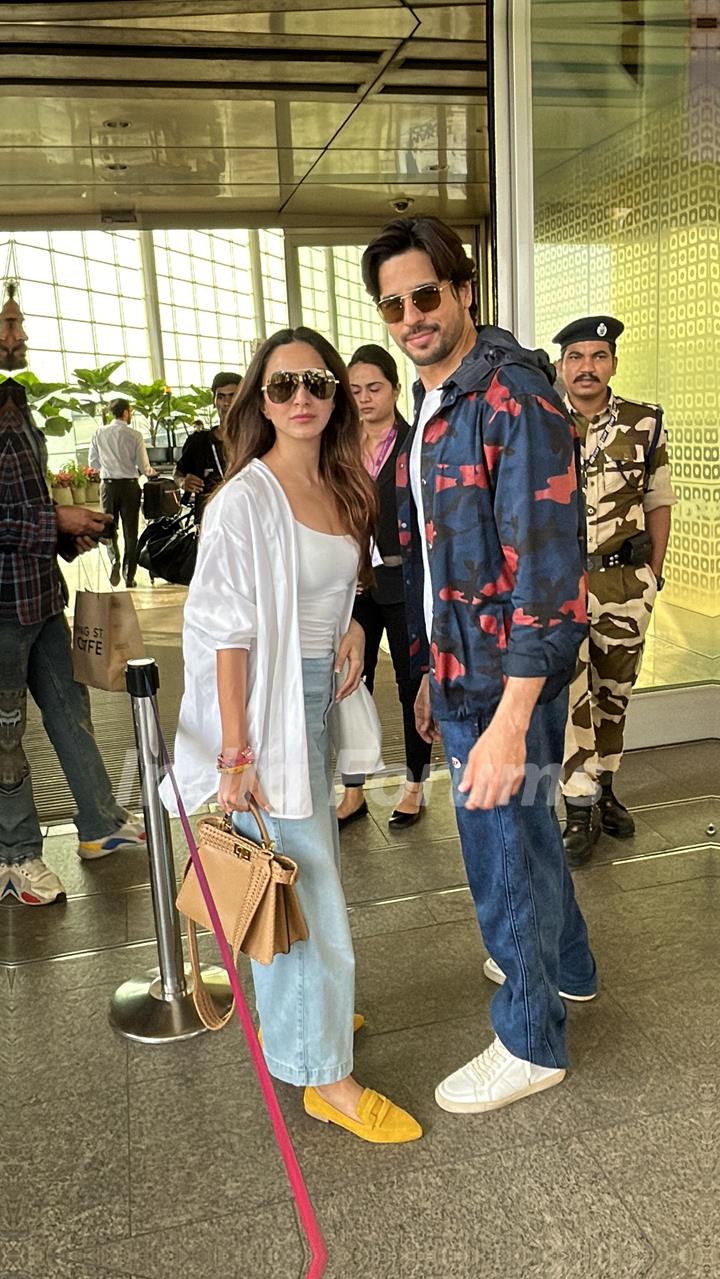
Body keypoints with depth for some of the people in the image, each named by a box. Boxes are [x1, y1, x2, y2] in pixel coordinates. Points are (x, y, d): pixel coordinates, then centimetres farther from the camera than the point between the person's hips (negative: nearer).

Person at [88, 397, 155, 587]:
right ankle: (129, 576, 11)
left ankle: (114, 559, -12)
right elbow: (143, 466, -5)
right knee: (130, 531, 8)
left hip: (108, 485, 1)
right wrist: (150, 471, 17)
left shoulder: (99, 433, -1)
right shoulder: (134, 435, -8)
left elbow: (93, 462, 5)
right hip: (129, 485, -1)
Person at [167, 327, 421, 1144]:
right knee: (309, 890, -1)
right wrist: (236, 754, -20)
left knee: (300, 875, 20)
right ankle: (324, 1076, 16)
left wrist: (352, 629, -1)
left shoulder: (341, 490, 7)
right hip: (268, 708, -8)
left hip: (320, 699, 8)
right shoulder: (245, 500, -16)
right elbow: (226, 630, -18)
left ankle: (296, 1015, 40)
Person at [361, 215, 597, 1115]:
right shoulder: (426, 414, 11)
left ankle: (531, 1044, 28)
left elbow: (546, 560, -24)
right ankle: (567, 967, 49)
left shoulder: (514, 394, -18)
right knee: (525, 828, 25)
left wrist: (510, 719, -28)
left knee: (504, 854, 6)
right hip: (461, 673, 9)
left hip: (506, 682, -9)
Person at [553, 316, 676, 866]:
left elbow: (659, 502, 9)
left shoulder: (645, 423, 2)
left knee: (614, 692, 14)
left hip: (628, 582, 2)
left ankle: (603, 786, 32)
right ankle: (581, 810, 3)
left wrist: (653, 573, 5)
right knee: (567, 694, -8)